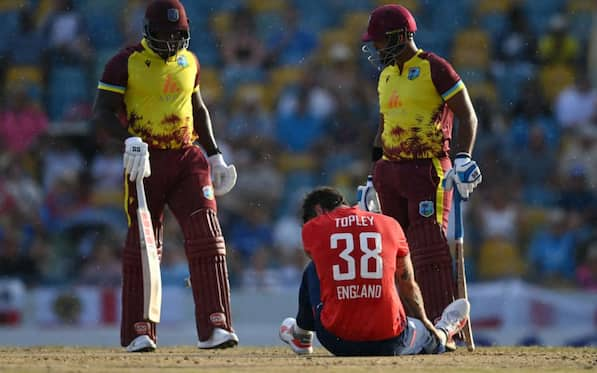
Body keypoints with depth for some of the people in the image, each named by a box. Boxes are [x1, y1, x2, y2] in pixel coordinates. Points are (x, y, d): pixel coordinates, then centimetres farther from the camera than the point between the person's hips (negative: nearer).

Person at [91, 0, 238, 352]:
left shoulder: (189, 62, 11)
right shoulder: (125, 63, -5)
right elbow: (102, 112, -9)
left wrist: (215, 155, 17)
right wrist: (130, 139, -26)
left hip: (188, 158, 4)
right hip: (147, 161, -4)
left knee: (207, 237, -9)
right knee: (142, 244, 0)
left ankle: (214, 327, -10)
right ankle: (139, 333, 7)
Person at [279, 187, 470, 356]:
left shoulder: (312, 229, 5)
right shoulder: (390, 224, 9)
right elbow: (408, 285, 22)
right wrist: (425, 323, 39)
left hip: (337, 342, 0)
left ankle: (301, 337, 48)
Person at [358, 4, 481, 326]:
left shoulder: (434, 68, -6)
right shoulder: (386, 76, 18)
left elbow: (467, 116, -8)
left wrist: (462, 159, -19)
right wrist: (375, 177, 23)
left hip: (428, 169, -8)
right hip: (391, 171, 8)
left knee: (429, 249, -12)